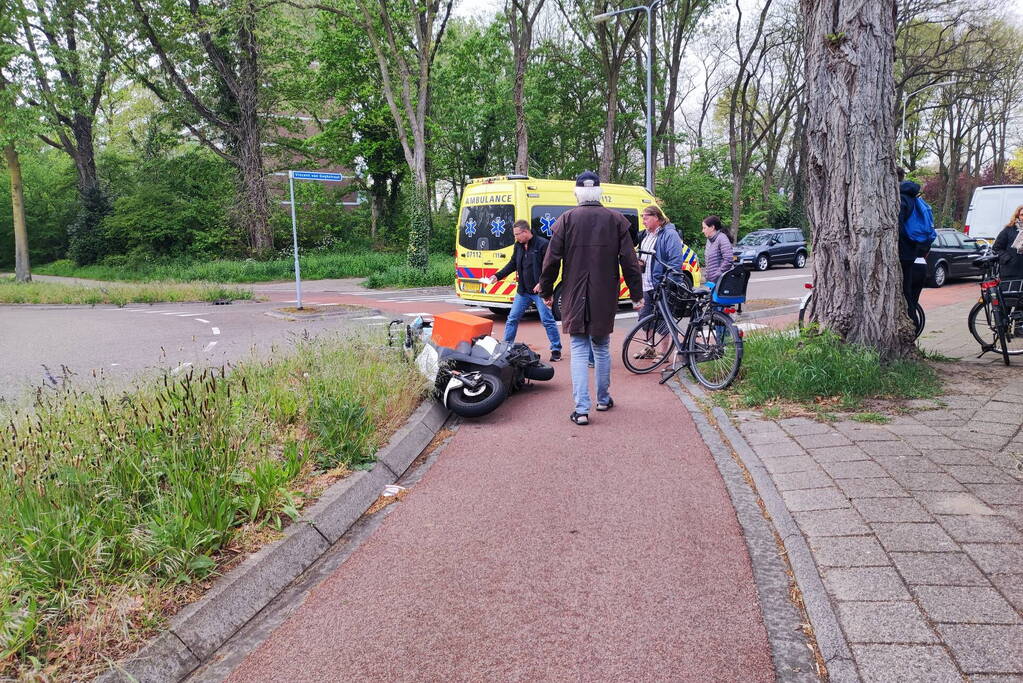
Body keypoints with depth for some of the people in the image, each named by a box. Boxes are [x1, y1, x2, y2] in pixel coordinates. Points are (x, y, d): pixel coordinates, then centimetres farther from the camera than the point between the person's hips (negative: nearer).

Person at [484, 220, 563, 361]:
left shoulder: (542, 244, -13)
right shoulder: (518, 246, 10)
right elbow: (512, 264, 18)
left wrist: (542, 283, -23)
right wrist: (497, 276, 8)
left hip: (539, 290, -7)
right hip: (523, 291, 7)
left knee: (547, 320, -2)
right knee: (512, 319, 8)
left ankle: (556, 350, 10)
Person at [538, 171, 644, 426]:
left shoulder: (567, 219, -2)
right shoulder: (616, 219, 2)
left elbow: (552, 259, -3)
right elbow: (629, 261, 1)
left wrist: (546, 291, 8)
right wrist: (637, 295, 7)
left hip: (575, 298, -1)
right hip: (605, 299, 2)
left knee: (579, 350, 2)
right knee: (601, 348, 17)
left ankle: (582, 409, -5)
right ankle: (603, 399, 28)